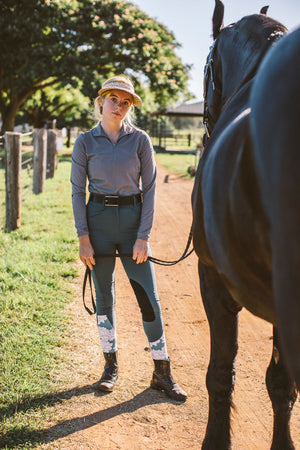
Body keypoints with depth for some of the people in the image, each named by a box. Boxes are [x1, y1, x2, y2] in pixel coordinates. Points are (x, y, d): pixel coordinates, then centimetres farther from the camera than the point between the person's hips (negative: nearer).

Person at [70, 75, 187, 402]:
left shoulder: (140, 140, 0)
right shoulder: (85, 142, 1)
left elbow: (149, 189, -1)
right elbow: (77, 191, 2)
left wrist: (143, 237, -8)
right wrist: (83, 237, -5)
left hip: (133, 219, 0)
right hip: (98, 221, 1)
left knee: (149, 297, -1)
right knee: (104, 296, 9)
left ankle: (162, 373, 10)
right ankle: (110, 365, 25)